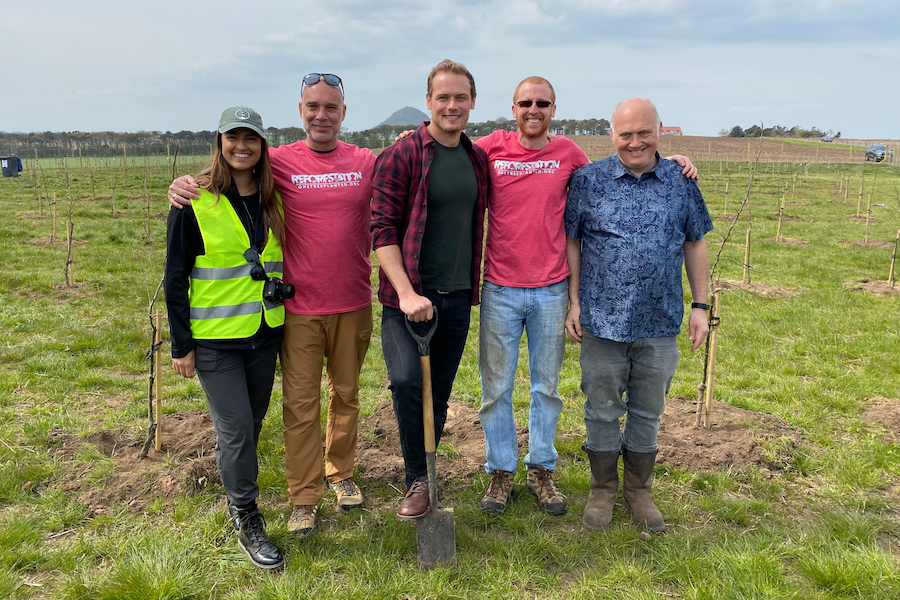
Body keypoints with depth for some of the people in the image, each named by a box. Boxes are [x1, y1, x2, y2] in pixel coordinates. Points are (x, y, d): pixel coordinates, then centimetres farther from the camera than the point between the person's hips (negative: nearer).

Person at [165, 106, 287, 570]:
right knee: (236, 429, -3)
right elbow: (175, 276, -6)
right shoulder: (195, 202, -9)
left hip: (265, 332, 5)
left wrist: (286, 315, 14)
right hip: (215, 339, -5)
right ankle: (247, 521, 13)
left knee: (252, 422, 16)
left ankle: (236, 489, 39)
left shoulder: (272, 199, 5)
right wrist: (180, 344, -7)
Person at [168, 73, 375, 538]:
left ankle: (341, 473, 38)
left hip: (353, 304, 2)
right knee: (301, 404, 6)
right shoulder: (280, 161, -4)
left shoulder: (368, 163, 1)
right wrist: (185, 184, -15)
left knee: (345, 394, 17)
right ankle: (304, 497, 21)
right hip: (300, 308, -2)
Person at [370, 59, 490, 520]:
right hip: (409, 296, -5)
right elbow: (383, 230, -12)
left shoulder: (478, 159, 10)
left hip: (457, 296, 5)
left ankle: (423, 479, 31)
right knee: (407, 380, -22)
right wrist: (406, 293, -21)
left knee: (439, 395, 12)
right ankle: (418, 478, 0)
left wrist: (474, 285, 13)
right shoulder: (400, 156, -7)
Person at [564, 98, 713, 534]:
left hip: (659, 323, 2)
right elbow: (571, 241, 2)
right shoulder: (588, 180, -1)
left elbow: (695, 244, 10)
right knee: (602, 410, 10)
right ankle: (603, 490, 29)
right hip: (602, 320, -1)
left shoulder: (681, 182, 4)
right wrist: (574, 302, -3)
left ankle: (638, 490, 32)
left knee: (648, 412, 14)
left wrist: (700, 305, 6)